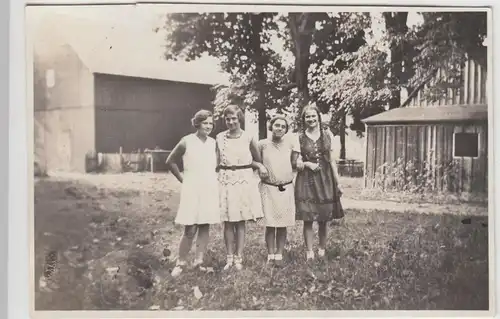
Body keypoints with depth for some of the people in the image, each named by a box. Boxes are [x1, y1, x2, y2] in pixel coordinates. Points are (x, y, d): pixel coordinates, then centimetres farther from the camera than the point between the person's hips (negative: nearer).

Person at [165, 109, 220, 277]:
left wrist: (211, 177, 9)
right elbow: (170, 161, 0)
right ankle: (180, 263, 7)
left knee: (205, 227, 7)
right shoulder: (187, 141, -9)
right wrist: (182, 179, 1)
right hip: (192, 190, -4)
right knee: (190, 229, -6)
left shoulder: (213, 143, 4)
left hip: (210, 190, 4)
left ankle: (199, 262, 17)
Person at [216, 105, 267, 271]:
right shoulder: (220, 138, 3)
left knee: (241, 221, 3)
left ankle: (238, 258, 11)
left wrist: (259, 166, -8)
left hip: (244, 181, -1)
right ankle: (229, 258, 14)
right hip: (225, 181, 1)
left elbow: (257, 160, 10)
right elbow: (217, 162, 10)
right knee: (228, 222, 3)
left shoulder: (248, 138, 0)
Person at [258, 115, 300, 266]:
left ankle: (279, 255, 16)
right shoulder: (262, 144, -2)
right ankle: (270, 255, 11)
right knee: (270, 224, 0)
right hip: (268, 188, -1)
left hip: (286, 188, 1)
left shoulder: (291, 143, 1)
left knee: (282, 225, 5)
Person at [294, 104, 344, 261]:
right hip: (306, 180, -1)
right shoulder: (299, 138, 2)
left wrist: (338, 182, 7)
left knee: (324, 218, 5)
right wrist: (307, 164, -13)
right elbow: (294, 162, 6)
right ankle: (309, 251, 9)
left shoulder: (327, 135, 6)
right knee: (308, 219, -2)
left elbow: (332, 160, 9)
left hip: (325, 179, 1)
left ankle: (322, 249, 20)